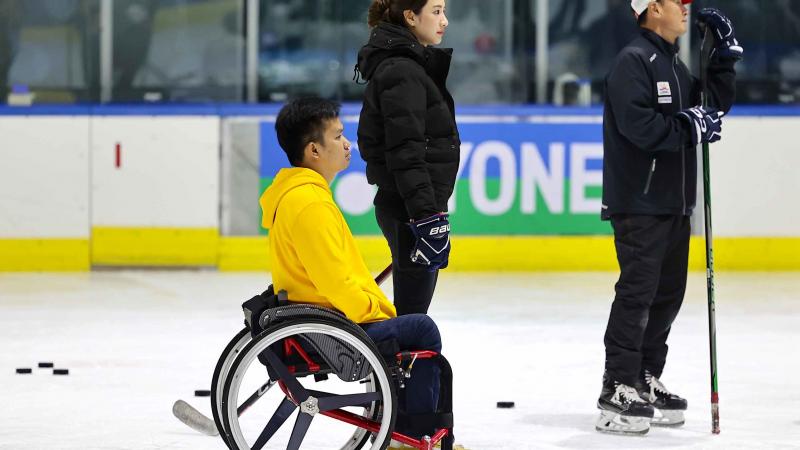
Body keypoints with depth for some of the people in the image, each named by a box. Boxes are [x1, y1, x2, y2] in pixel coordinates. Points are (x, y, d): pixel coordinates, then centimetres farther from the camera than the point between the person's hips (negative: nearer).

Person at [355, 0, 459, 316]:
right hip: (410, 207, -10)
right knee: (411, 315, -8)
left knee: (411, 314, 15)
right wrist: (429, 217, -27)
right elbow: (405, 153, -23)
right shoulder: (400, 71, -16)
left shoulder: (413, 64, 16)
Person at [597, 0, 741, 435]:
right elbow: (638, 123, -23)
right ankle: (617, 392, -10)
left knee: (668, 291, 11)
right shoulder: (633, 61, -12)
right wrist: (691, 127, -16)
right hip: (639, 201, -9)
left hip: (674, 202, 9)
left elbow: (716, 105, 20)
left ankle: (645, 381, 20)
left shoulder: (674, 64, 18)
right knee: (637, 292, -11)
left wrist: (724, 53, 11)